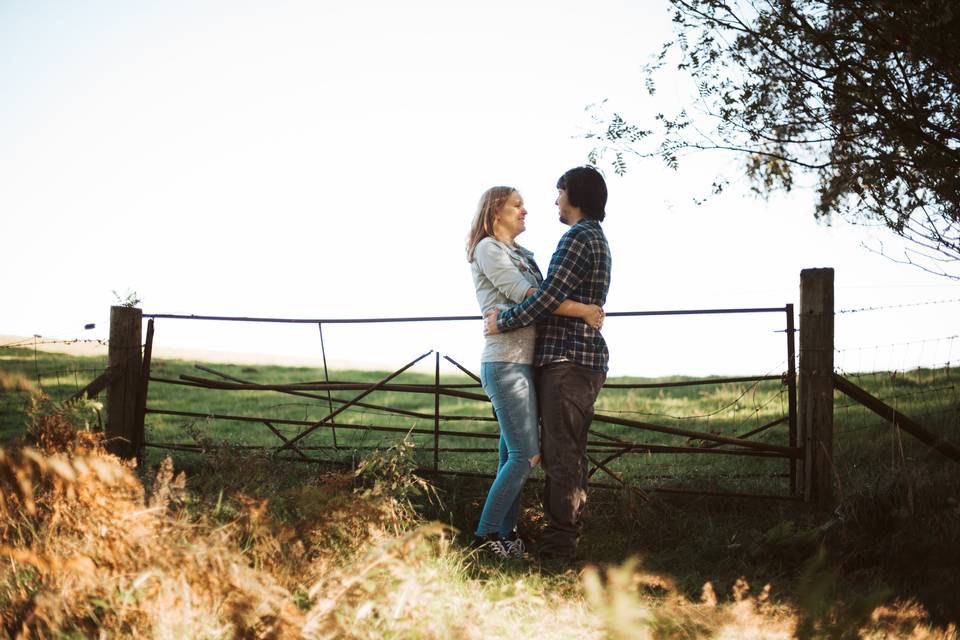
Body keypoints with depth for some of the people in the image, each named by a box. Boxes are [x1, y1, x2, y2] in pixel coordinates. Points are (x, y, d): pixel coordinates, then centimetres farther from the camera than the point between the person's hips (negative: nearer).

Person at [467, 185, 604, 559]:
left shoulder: (523, 255, 22)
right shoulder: (488, 249, -5)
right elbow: (526, 296, -16)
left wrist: (589, 317, 2)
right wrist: (583, 310, -16)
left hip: (525, 363, 9)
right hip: (505, 363, -9)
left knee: (514, 454, 9)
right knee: (526, 455, -10)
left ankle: (506, 531, 16)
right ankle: (486, 534, -1)